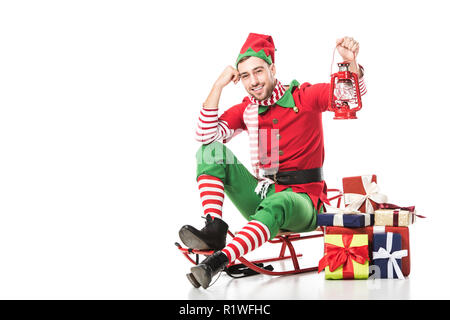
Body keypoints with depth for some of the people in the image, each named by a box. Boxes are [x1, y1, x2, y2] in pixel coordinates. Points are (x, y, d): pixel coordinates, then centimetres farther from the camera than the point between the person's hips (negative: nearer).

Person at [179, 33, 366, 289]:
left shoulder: (303, 97, -2)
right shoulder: (246, 109, 8)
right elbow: (206, 136, -4)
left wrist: (351, 62, -35)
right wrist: (219, 86, -7)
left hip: (301, 198, -5)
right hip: (261, 196, 5)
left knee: (275, 205, -41)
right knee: (210, 152, -8)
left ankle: (219, 260, -56)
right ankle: (214, 229, -26)